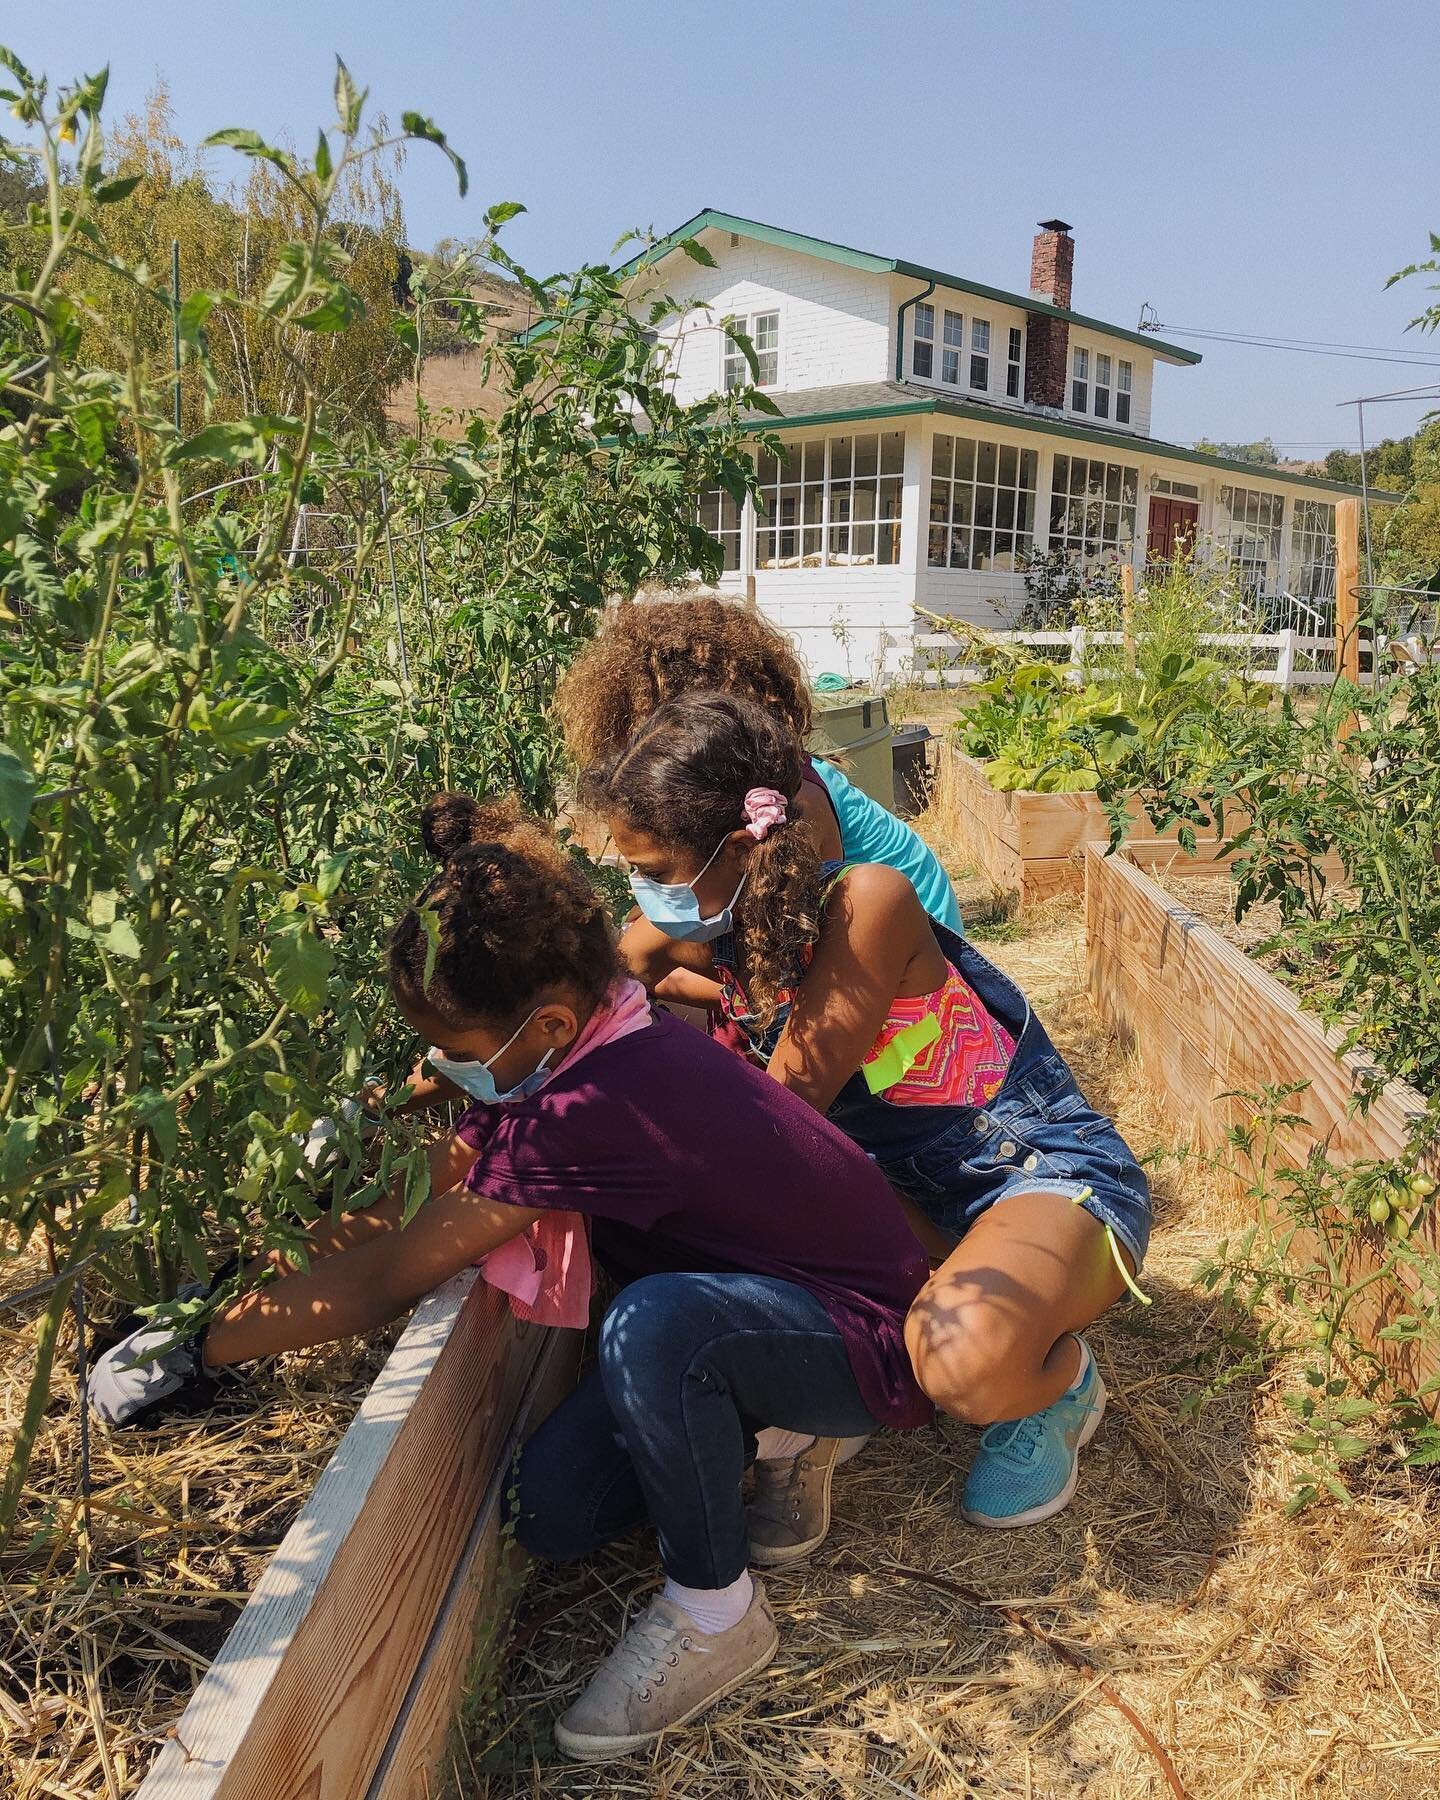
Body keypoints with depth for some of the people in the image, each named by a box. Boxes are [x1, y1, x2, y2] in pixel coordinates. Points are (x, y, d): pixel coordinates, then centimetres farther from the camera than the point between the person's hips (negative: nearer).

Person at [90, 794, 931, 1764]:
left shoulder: (599, 1107, -37)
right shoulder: (596, 1040, -8)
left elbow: (387, 1282, -28)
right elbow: (431, 1196, -2)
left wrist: (196, 1349, -17)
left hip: (871, 1341, -8)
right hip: (744, 1305, 9)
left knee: (652, 1322, -40)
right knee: (555, 1513, -1)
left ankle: (714, 1610, -13)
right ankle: (786, 1432, 18)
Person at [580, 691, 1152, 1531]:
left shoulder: (867, 901, -26)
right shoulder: (719, 927, -5)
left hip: (1052, 1174, -8)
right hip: (915, 1186, 8)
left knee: (966, 1354, -40)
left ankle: (1059, 1381, 1)